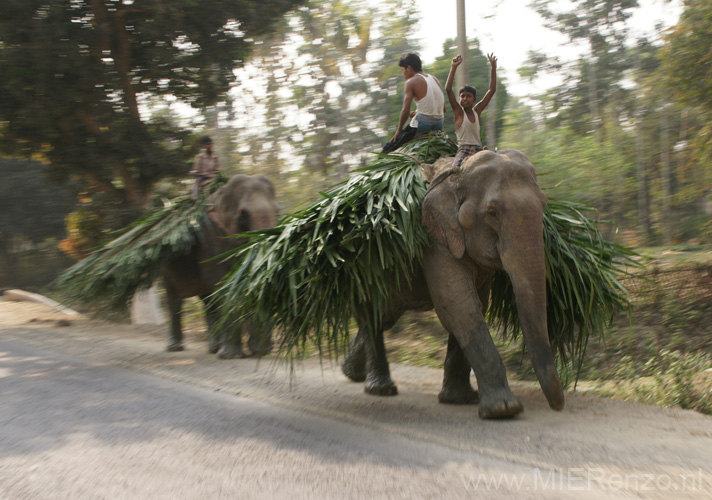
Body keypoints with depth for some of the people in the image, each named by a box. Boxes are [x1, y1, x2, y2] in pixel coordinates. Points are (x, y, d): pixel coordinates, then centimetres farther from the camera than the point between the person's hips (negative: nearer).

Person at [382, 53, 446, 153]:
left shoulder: (411, 82, -5)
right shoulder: (434, 79, 16)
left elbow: (405, 110, -14)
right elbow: (443, 109, 16)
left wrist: (399, 130, -1)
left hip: (421, 126, -7)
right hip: (439, 127, 7)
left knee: (387, 149, 2)